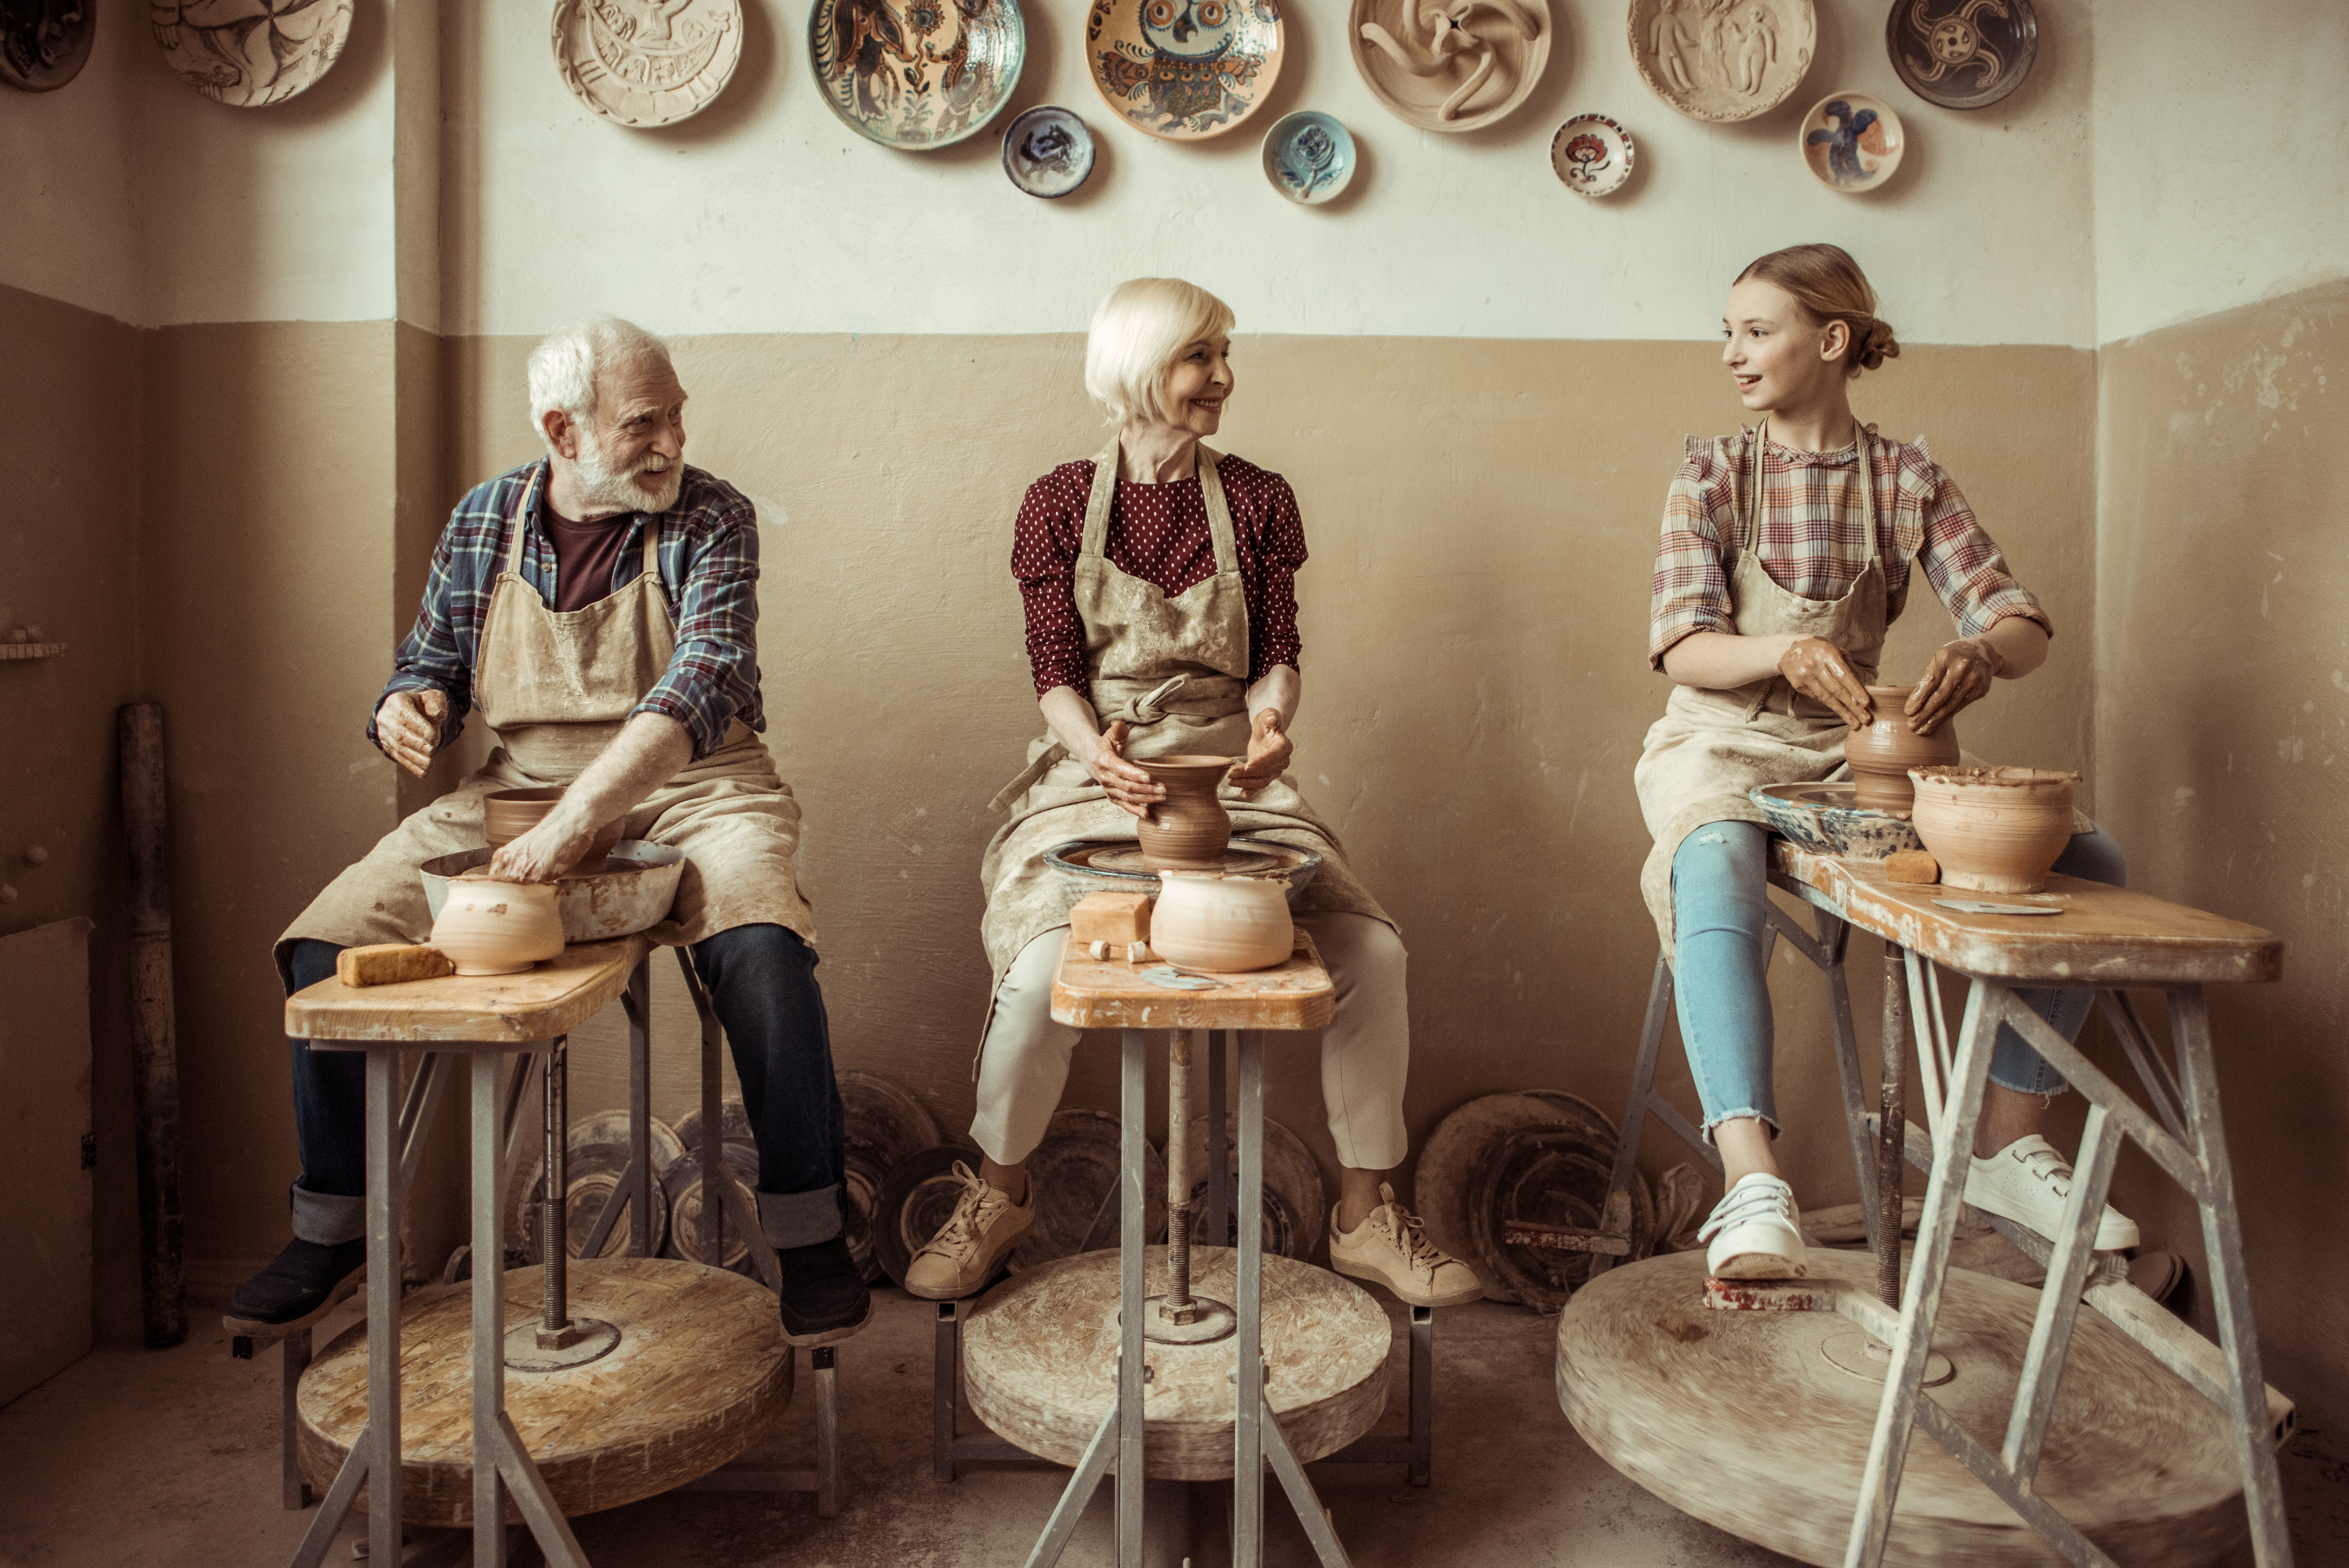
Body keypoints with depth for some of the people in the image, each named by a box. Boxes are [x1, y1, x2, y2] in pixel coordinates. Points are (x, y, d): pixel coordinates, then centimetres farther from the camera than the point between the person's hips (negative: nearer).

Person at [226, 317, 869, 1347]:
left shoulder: (710, 521, -9)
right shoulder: (484, 520, 4)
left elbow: (701, 686, -24)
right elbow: (431, 663, 17)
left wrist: (578, 818, -36)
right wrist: (411, 707, -10)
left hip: (687, 790, -4)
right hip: (518, 789, 4)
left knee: (763, 947, -34)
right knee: (326, 945, -10)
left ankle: (808, 1235, -17)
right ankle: (331, 1230, 11)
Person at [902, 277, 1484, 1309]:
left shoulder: (1257, 501, 9)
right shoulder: (1060, 503, 3)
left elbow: (1277, 653, 3)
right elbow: (1054, 671, -3)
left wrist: (1270, 722, -21)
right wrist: (1098, 750, -25)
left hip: (1232, 778, 2)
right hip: (1095, 774, -2)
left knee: (1372, 951, -18)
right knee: (1044, 966, -27)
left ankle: (1365, 1216, 2)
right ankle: (999, 1194, 3)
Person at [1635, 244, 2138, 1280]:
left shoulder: (1908, 481, 7)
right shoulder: (1712, 476, 2)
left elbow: (2024, 626, -2)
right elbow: (1682, 648, -9)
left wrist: (1983, 652, -27)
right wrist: (1788, 652, -31)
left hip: (1855, 751, 3)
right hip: (1724, 747, -3)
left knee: (2088, 862, -13)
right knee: (1717, 883, -38)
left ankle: (2006, 1146, -3)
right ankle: (1753, 1184, -42)